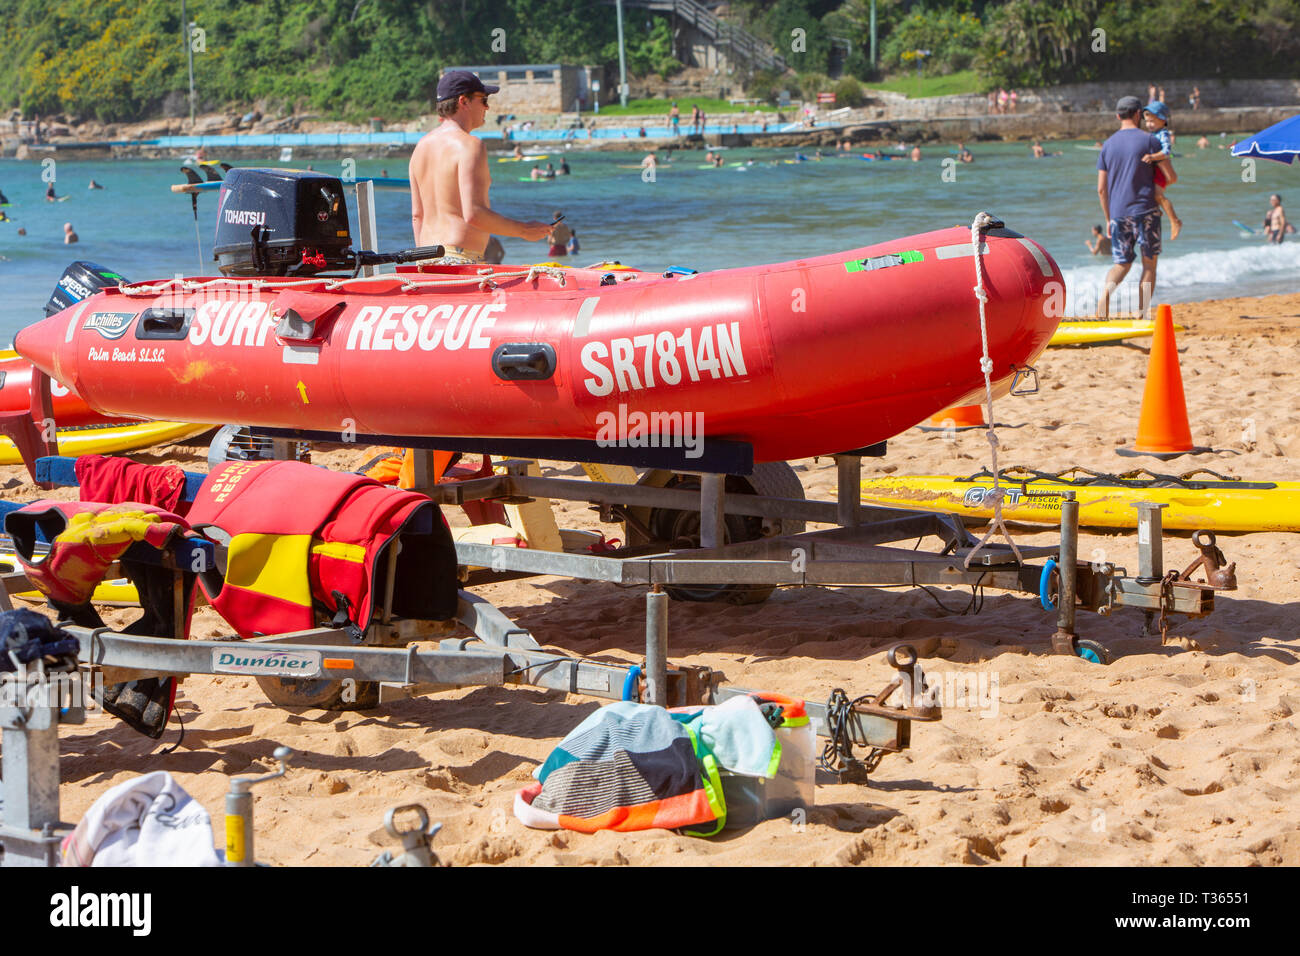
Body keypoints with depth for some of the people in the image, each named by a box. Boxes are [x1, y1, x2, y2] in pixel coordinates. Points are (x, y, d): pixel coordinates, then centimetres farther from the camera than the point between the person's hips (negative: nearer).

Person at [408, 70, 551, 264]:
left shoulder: (421, 146, 15)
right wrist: (524, 231, -11)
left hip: (427, 260, 9)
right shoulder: (470, 145, -11)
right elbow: (473, 214, -20)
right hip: (461, 257, -9)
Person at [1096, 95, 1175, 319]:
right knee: (1149, 264, 7)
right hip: (1145, 210, -4)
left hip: (1118, 214, 4)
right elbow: (1172, 177, -4)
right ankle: (1142, 315, 2)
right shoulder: (1149, 140, -4)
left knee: (1122, 263, 13)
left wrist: (1108, 219, 17)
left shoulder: (1108, 145, 9)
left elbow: (1101, 189, 9)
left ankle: (1106, 291, -18)